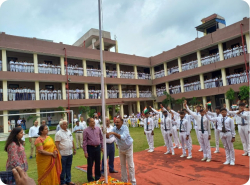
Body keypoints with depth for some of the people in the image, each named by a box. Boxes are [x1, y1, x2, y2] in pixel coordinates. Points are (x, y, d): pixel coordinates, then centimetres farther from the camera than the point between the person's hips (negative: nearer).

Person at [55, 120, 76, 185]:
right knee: (63, 169, 6)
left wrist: (74, 149, 14)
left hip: (70, 153, 6)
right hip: (63, 154, -6)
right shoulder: (58, 133, -10)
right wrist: (58, 153, -16)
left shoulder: (69, 132, 10)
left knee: (68, 167, 16)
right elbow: (57, 144, -13)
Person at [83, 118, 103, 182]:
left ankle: (97, 177, 30)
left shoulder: (98, 128, 2)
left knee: (98, 163, 13)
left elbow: (101, 138, 10)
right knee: (90, 164, 7)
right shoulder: (86, 131, -9)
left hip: (97, 147, 4)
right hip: (90, 148, -3)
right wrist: (85, 152, -10)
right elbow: (85, 141, -8)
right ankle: (90, 179, 24)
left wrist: (102, 147, 10)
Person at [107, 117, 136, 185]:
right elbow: (108, 136, -24)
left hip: (128, 148, -5)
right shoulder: (114, 128, -14)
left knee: (130, 165, 1)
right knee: (122, 165, 14)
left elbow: (123, 137, -44)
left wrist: (114, 133, -51)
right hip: (121, 148, 5)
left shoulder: (125, 128, -29)